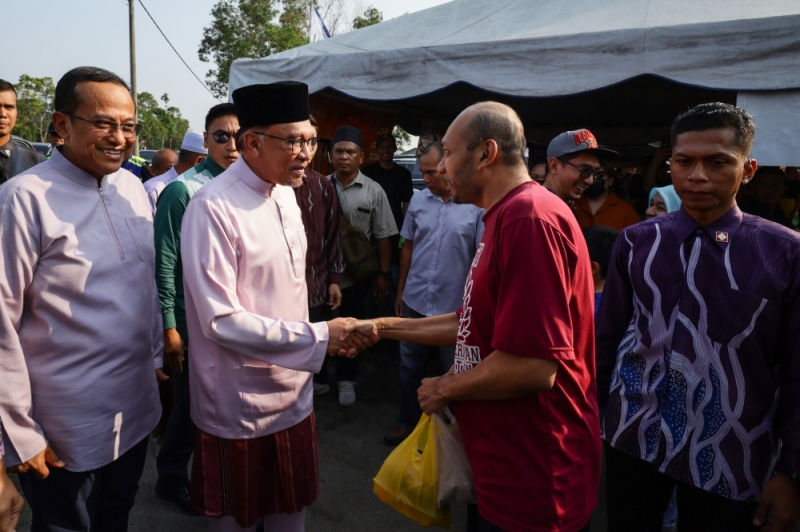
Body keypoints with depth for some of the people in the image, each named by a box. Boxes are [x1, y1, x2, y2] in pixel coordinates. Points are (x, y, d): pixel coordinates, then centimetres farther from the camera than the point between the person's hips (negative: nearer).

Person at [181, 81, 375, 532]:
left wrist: (322, 338, 9)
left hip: (294, 393, 7)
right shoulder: (213, 208, -21)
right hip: (240, 405, -6)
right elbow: (221, 322, -23)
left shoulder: (286, 194, 4)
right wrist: (318, 338, -23)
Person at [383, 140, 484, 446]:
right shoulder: (418, 201, 2)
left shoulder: (476, 207, -11)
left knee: (453, 372, 13)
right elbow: (408, 247, 10)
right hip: (415, 302, 4)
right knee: (410, 365, 16)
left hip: (454, 306, -4)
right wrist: (400, 291, 12)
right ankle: (407, 422, 35)